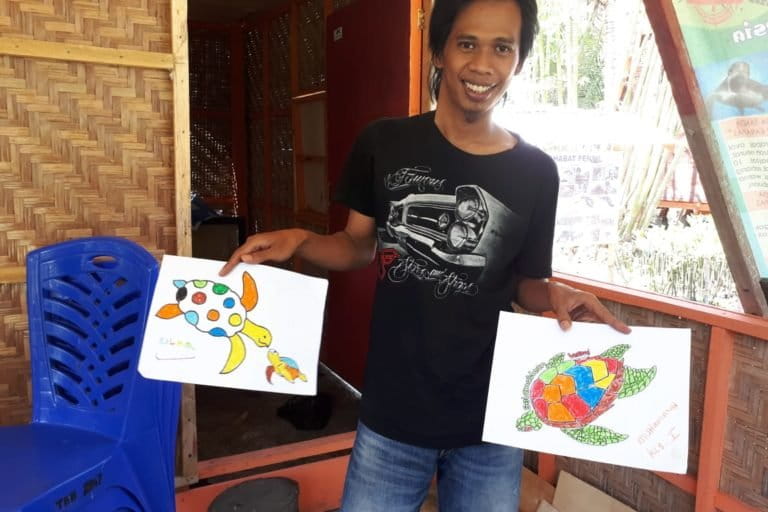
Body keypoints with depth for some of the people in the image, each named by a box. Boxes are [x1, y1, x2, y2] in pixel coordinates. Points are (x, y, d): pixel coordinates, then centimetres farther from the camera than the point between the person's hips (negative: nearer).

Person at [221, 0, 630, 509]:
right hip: (392, 416, 0)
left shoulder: (535, 172, -4)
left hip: (491, 421, 1)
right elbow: (358, 246, 5)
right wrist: (299, 240, -13)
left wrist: (556, 293, -16)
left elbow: (525, 282, 6)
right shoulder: (384, 144, -6)